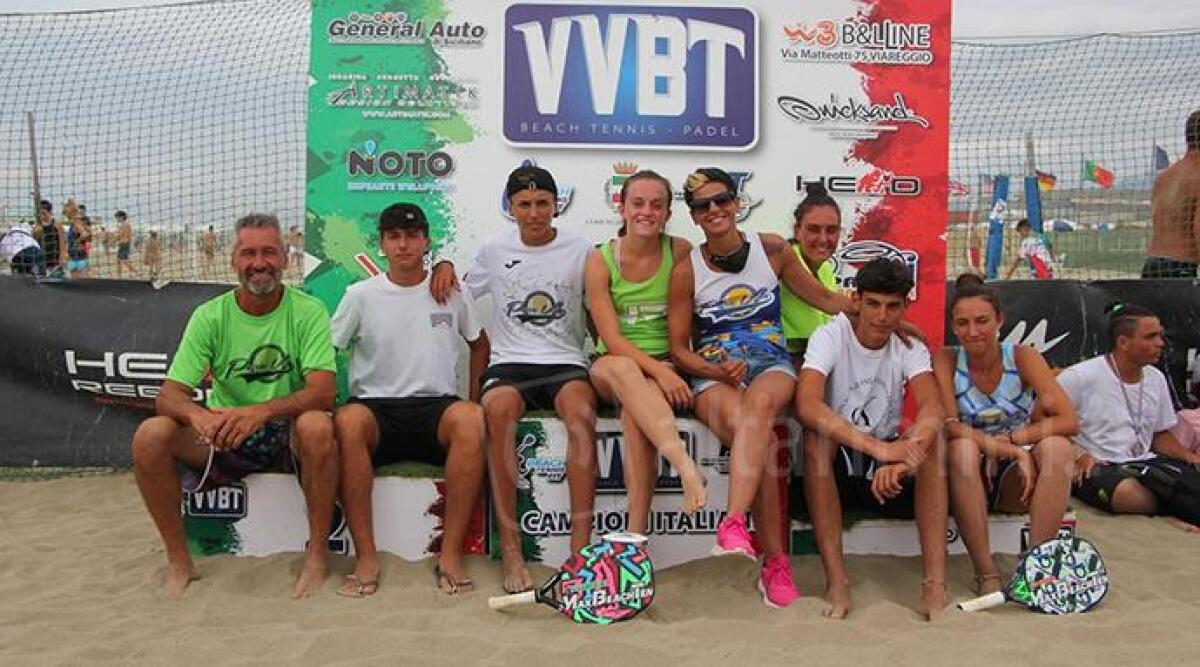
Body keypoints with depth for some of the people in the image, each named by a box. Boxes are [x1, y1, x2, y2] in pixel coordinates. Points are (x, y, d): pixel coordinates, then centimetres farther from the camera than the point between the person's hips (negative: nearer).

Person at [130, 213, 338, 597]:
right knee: (149, 436, -23)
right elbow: (168, 395, -8)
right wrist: (197, 414, -33)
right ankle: (178, 561, -5)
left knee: (317, 426, -36)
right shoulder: (210, 316, -2)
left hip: (286, 435, -2)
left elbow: (323, 392, -20)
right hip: (223, 436, 3)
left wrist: (262, 411, -38)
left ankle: (317, 555, -18)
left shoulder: (308, 312, -8)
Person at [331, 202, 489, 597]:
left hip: (436, 406, 0)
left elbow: (479, 343, 22)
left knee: (470, 420, -35)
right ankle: (366, 556, -27)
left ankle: (451, 553, -27)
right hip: (378, 407, 0)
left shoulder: (450, 291, 11)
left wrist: (473, 400, 11)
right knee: (348, 421, -36)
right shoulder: (361, 296, 8)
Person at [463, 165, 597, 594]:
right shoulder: (494, 250, 13)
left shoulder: (581, 250, 9)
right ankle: (509, 548, -33)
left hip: (565, 364, 0)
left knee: (581, 412, -36)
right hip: (509, 364, 1)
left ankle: (581, 546, -35)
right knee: (498, 407, -36)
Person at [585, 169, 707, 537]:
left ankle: (636, 534, -32)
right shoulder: (600, 260, -2)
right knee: (620, 368, -36)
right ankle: (685, 464, -48)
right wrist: (658, 370, -25)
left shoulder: (680, 252, 1)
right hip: (611, 370, 0)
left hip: (667, 365, 0)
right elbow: (612, 339, -11)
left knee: (634, 411, -32)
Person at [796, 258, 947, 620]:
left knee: (931, 438, -26)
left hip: (886, 467, 2)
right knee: (816, 436, -33)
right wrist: (875, 446, -43)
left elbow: (932, 410, -24)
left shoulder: (910, 347, -4)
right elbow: (806, 405, -32)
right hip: (835, 466, -2)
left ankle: (935, 582, -29)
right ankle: (836, 579, -33)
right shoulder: (830, 337, -13)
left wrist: (903, 458, -45)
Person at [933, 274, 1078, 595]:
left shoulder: (1022, 357, -7)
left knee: (1057, 447, -27)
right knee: (963, 447, -33)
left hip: (1016, 478, 1)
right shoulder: (946, 360, -9)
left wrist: (1012, 439, -23)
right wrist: (1011, 450, -31)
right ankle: (986, 572, -29)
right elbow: (947, 424, -22)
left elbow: (1069, 421, -15)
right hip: (968, 478, -1)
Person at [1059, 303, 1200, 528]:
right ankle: (1180, 504, -11)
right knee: (1131, 495, -36)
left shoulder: (1156, 378, 12)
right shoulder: (1082, 376, -11)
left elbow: (1160, 434, 22)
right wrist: (1075, 456, -18)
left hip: (1145, 462, 4)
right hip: (1097, 467, -4)